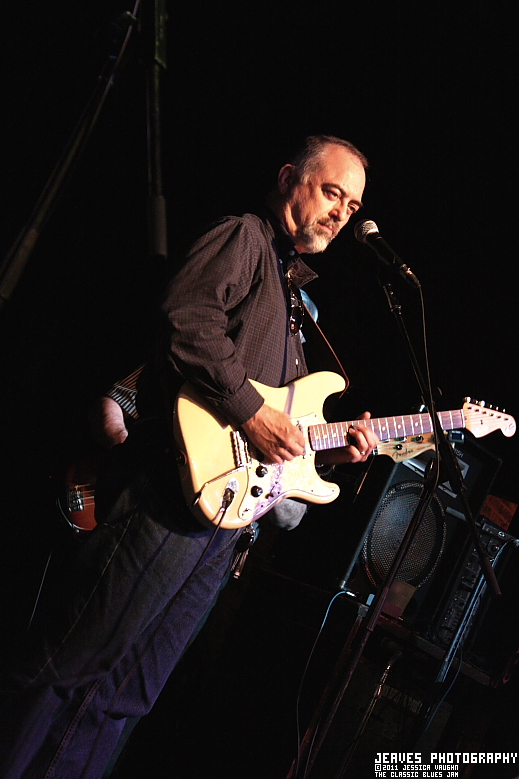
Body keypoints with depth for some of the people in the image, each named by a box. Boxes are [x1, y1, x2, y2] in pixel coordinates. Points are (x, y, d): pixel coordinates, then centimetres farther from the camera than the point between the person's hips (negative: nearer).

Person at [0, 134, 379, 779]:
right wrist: (253, 414, -16)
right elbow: (188, 321, -17)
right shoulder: (246, 237, 1)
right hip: (178, 485, -9)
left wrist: (333, 450, 13)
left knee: (122, 697, 9)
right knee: (78, 663, -8)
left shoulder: (292, 292, 28)